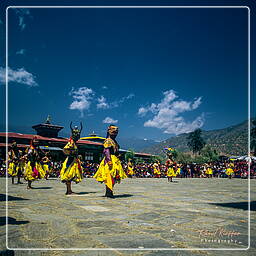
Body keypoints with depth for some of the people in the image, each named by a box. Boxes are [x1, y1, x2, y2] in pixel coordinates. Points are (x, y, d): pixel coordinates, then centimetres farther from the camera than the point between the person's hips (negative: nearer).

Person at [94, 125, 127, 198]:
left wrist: (117, 160, 27)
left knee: (113, 177, 9)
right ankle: (109, 192, -13)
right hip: (110, 160, -10)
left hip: (115, 161, 10)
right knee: (110, 176, -13)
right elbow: (106, 151, -17)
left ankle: (108, 192, 15)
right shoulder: (108, 141, -8)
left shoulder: (114, 141, 22)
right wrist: (109, 160, -26)